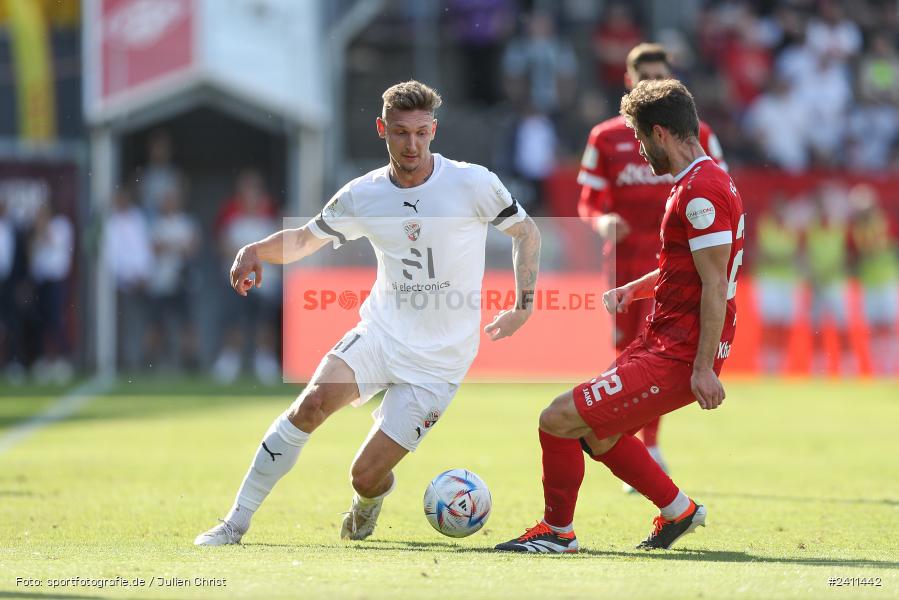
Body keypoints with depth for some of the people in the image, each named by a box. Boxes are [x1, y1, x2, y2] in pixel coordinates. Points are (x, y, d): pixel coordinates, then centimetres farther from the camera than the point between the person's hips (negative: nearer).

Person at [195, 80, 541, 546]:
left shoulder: (472, 184, -11)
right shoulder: (361, 196, -2)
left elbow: (526, 232, 4)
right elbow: (306, 238, 12)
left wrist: (523, 307, -2)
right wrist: (257, 250, -8)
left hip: (437, 362, -2)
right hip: (379, 333, 2)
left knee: (366, 476, -9)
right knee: (315, 399, -27)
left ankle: (369, 500, 33)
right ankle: (236, 523, -18)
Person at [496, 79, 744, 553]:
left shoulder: (700, 192, -19)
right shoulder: (698, 183, 15)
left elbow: (715, 285, -22)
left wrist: (703, 368, -23)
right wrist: (630, 291, 17)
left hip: (677, 358, -11)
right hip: (659, 341, 11)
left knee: (559, 419, -11)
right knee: (599, 434, 25)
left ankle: (558, 531, 6)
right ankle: (677, 510, 33)